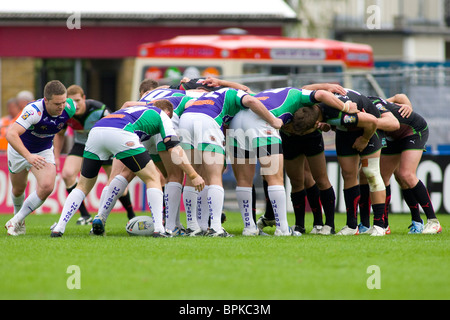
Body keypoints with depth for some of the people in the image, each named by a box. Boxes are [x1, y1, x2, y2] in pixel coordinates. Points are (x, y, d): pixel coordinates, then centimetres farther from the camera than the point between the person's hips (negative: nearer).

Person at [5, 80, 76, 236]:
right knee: (18, 188, 16)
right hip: (19, 149, -3)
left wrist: (56, 155, 2)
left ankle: (16, 221, -5)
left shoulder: (69, 108, -22)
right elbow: (11, 134, -47)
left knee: (47, 186, -20)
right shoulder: (34, 111, -38)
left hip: (44, 151, 3)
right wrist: (28, 156, -57)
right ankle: (18, 214, 50)